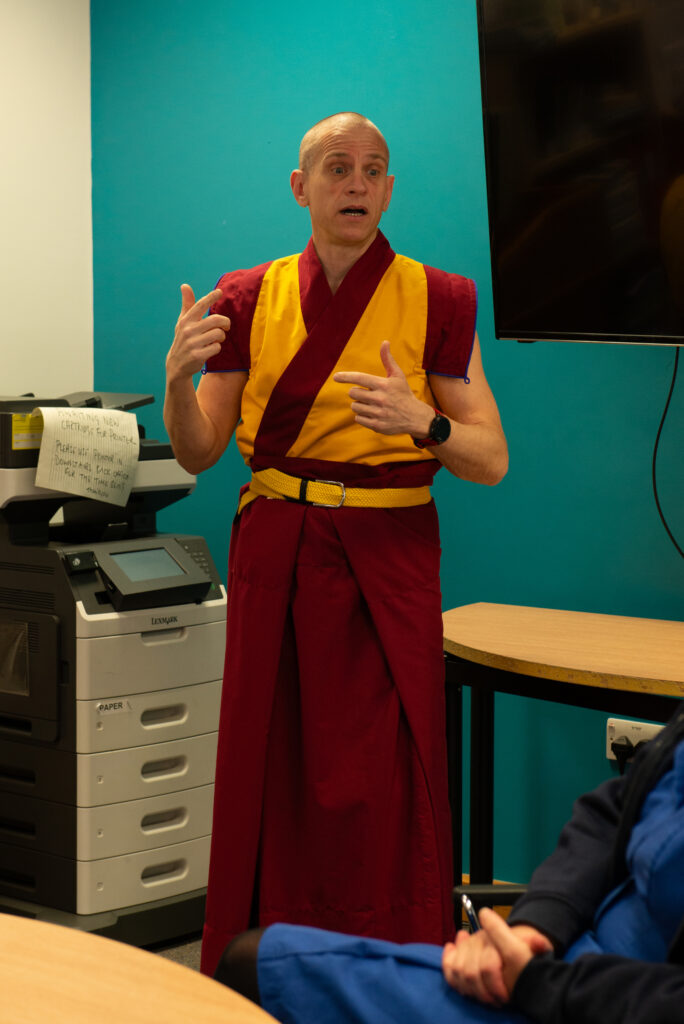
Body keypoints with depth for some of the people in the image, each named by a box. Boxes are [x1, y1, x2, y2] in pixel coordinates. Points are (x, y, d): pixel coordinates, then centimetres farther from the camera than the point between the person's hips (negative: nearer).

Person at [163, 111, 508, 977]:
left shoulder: (437, 300, 0)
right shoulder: (249, 298, 6)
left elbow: (492, 459, -1)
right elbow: (198, 455, 6)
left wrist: (420, 423, -21)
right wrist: (179, 377, -14)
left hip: (387, 563, -2)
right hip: (275, 556, 2)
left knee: (379, 792, -4)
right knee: (269, 777, 5)